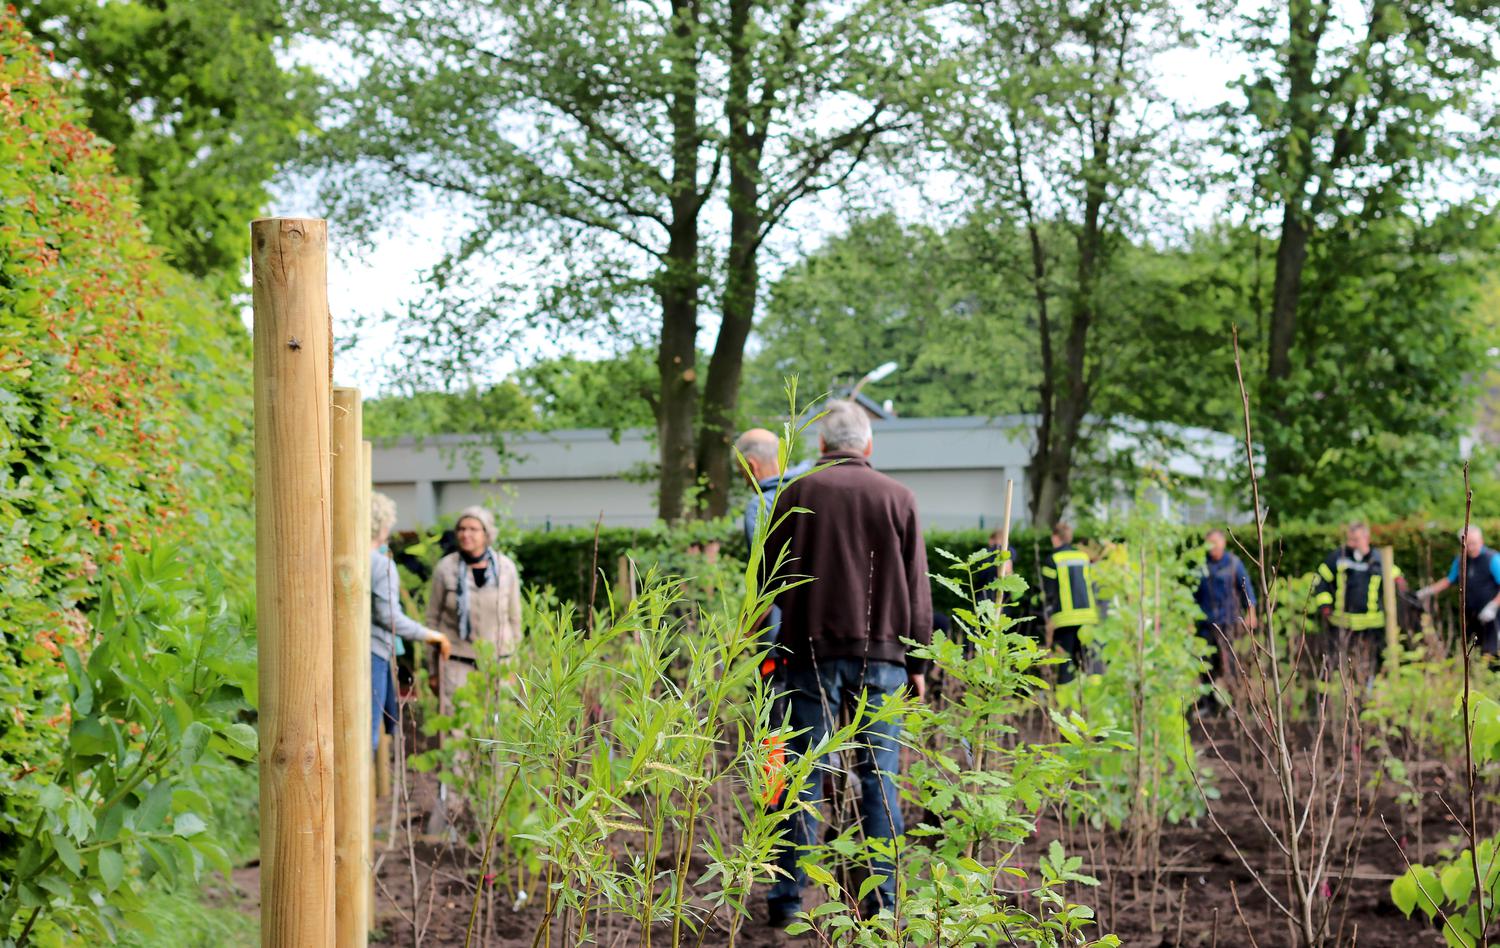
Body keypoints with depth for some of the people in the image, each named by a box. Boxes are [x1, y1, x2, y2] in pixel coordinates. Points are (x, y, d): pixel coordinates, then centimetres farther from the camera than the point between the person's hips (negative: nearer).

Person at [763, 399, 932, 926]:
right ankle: (882, 899, 2)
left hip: (810, 651, 0)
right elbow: (916, 588, 6)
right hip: (881, 653, 0)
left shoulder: (796, 494, 2)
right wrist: (918, 663, 11)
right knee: (879, 776, 4)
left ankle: (787, 897, 5)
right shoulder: (897, 498, 4)